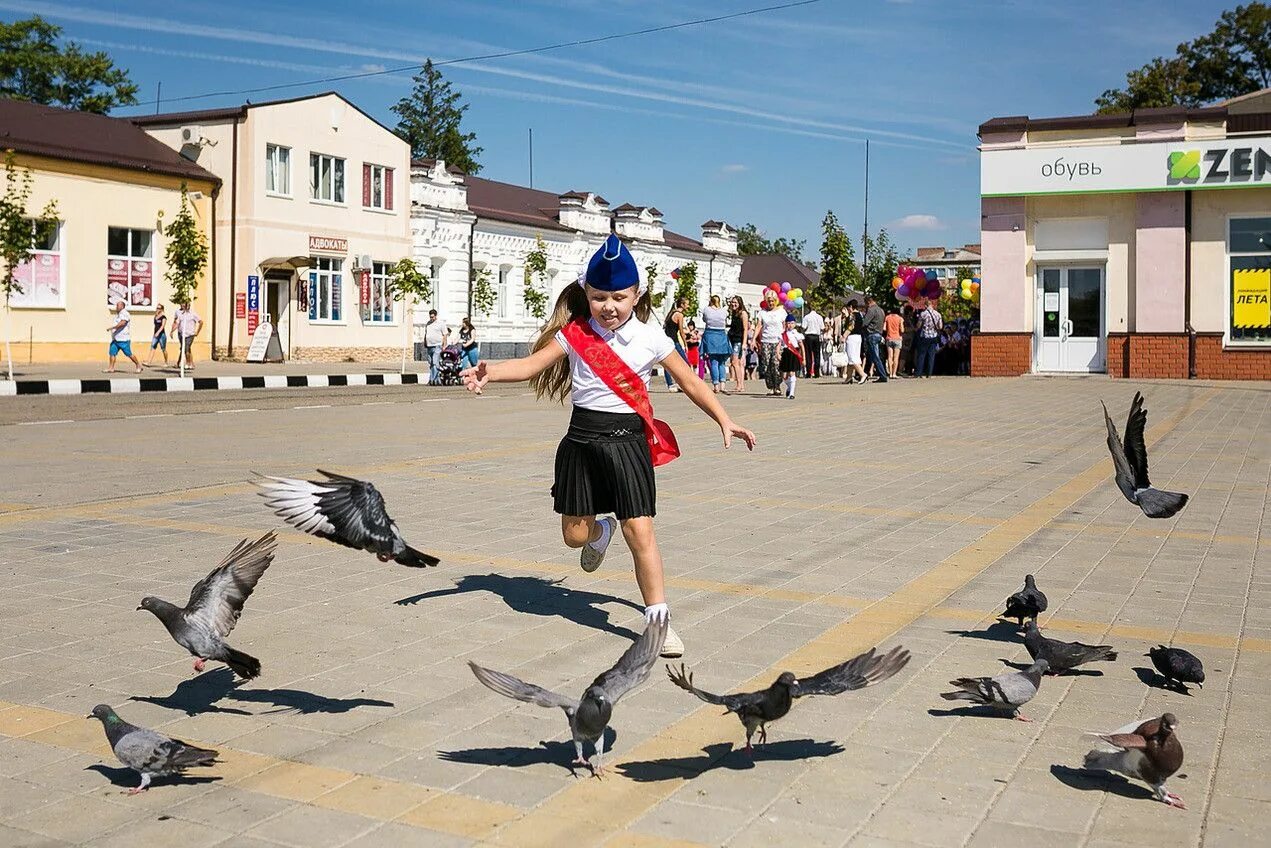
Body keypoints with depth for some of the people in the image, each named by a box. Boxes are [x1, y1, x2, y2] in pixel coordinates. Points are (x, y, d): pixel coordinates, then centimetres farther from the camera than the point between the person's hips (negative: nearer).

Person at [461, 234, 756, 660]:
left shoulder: (650, 338, -2)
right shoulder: (574, 333, 0)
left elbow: (690, 384, 3)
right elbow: (532, 364, -7)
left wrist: (724, 420, -4)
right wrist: (489, 372, -25)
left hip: (627, 440, -2)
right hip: (582, 439, 2)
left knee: (640, 531, -9)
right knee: (574, 533, 9)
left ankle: (658, 620, 2)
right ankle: (601, 532, 48)